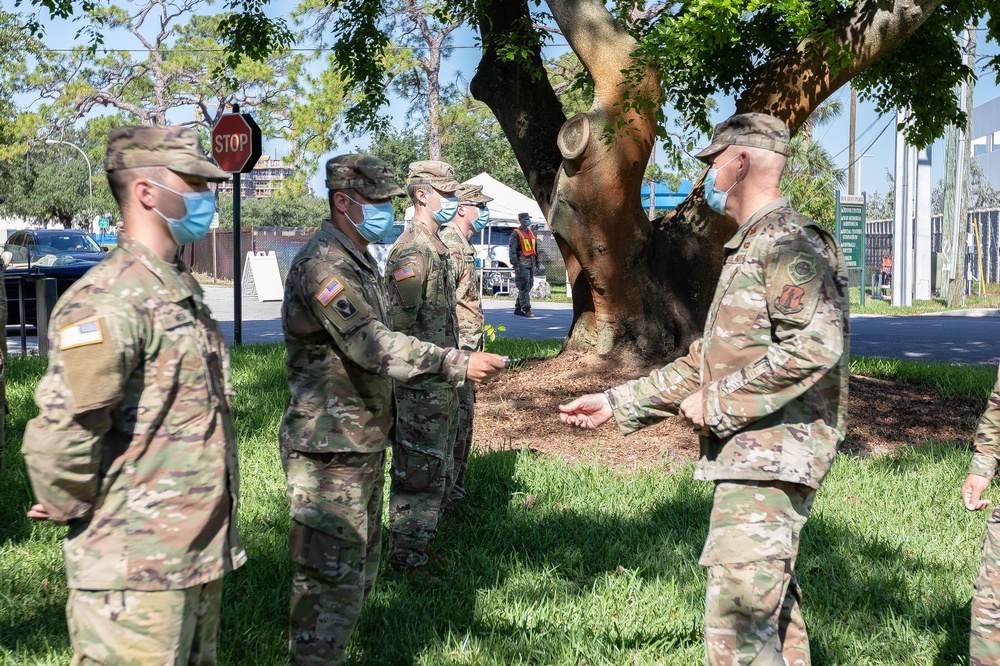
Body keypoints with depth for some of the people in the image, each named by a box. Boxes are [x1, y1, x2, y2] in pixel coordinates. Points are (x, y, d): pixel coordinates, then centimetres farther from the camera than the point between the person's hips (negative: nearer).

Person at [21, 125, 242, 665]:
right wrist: (70, 509, -11)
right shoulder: (109, 300, -20)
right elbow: (59, 434, -27)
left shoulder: (182, 289, 14)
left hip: (200, 555, 9)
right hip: (137, 569, -9)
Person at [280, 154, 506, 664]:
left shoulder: (361, 261, 14)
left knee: (360, 568, 19)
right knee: (332, 581, -6)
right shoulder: (322, 265, -19)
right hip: (330, 450, -10)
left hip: (363, 445, 10)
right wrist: (456, 364, -34)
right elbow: (371, 344, -31)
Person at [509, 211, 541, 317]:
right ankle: (526, 310, -14)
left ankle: (518, 309, 16)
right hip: (522, 264, -8)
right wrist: (515, 265, -18)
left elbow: (535, 249, 23)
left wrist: (537, 263, 19)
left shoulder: (532, 233, 17)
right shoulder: (516, 234, -6)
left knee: (527, 287, 9)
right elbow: (512, 251, -11)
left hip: (531, 264, 8)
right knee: (524, 287, -11)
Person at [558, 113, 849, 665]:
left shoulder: (789, 243, -13)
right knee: (770, 607, 17)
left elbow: (816, 346, -28)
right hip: (746, 454, 11)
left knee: (738, 620, -15)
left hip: (769, 458, -11)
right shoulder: (748, 249, 21)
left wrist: (717, 403, -20)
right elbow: (707, 359, 24)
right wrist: (617, 402, 20)